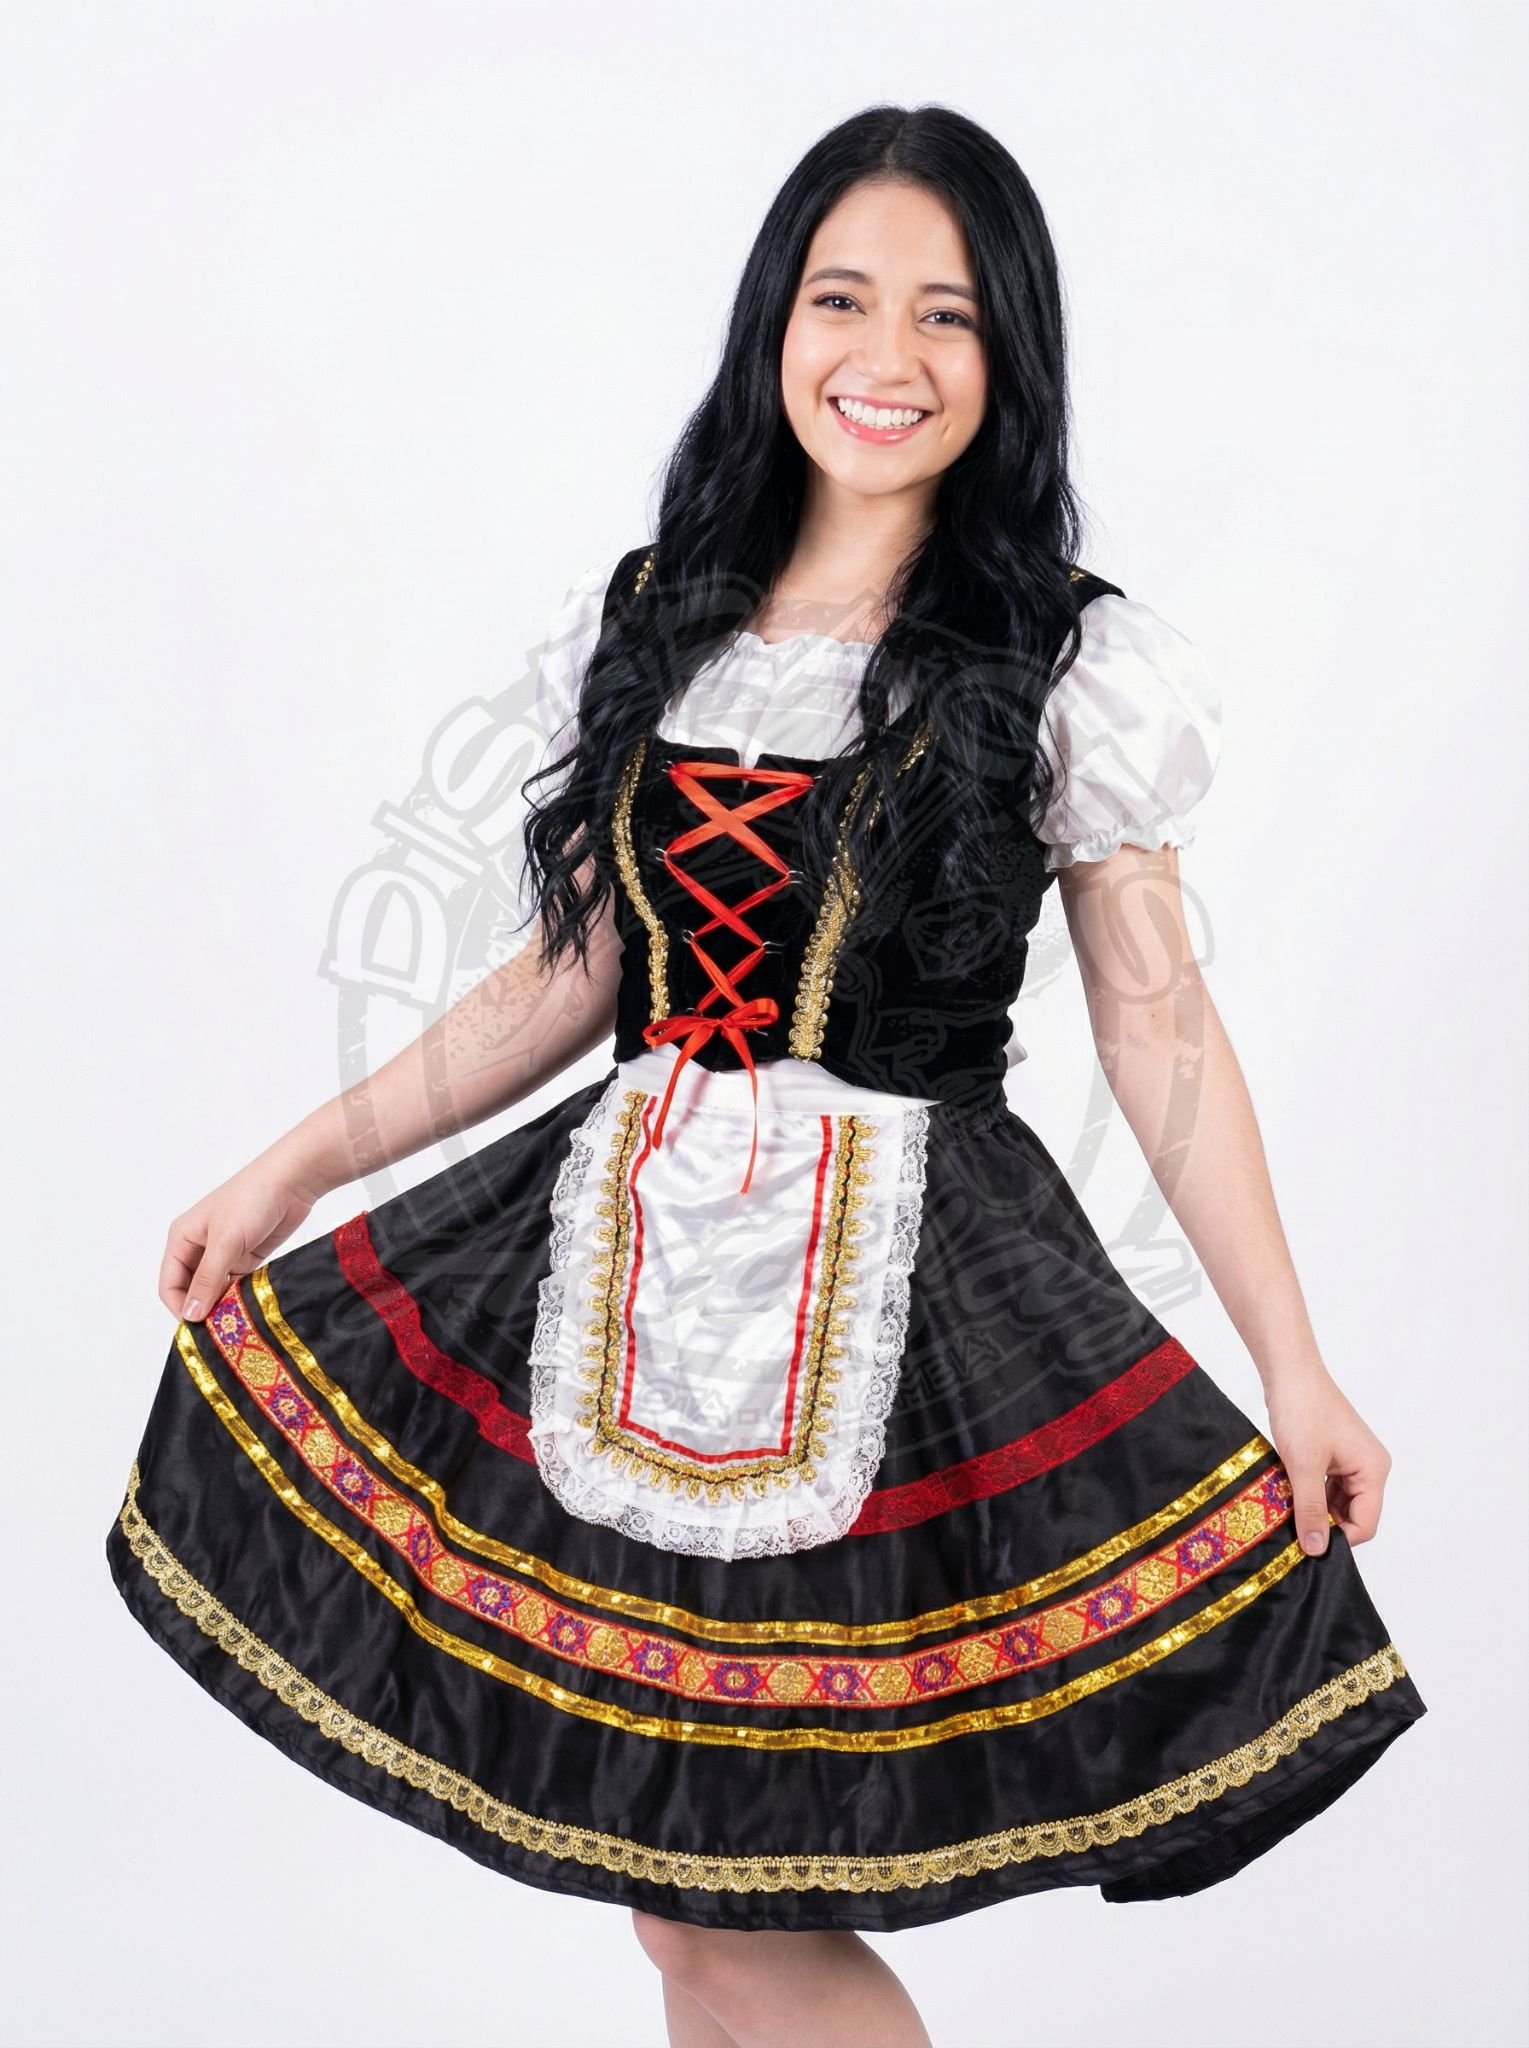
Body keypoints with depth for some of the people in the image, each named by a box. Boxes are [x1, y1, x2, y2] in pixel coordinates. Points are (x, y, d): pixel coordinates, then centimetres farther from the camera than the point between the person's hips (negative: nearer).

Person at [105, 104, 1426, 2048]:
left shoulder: (1071, 666, -3)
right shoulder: (646, 624, 8)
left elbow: (1158, 1028, 0)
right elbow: (576, 975, 13)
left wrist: (1293, 1370, -3)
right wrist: (298, 1166, 11)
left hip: (909, 1293, -4)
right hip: (637, 1266, 4)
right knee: (682, 1892, 9)